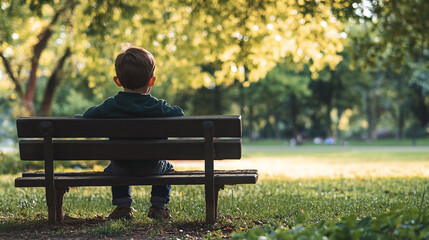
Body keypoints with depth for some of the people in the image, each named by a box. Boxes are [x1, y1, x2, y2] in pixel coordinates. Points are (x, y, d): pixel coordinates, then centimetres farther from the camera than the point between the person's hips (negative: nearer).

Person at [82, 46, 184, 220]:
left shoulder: (110, 106, -12)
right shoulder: (158, 107, -15)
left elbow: (88, 114, 0)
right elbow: (179, 115, -2)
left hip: (121, 167, 1)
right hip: (152, 167, -1)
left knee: (112, 169, 38)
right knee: (167, 167, 34)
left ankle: (123, 206, 25)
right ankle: (158, 206, 24)